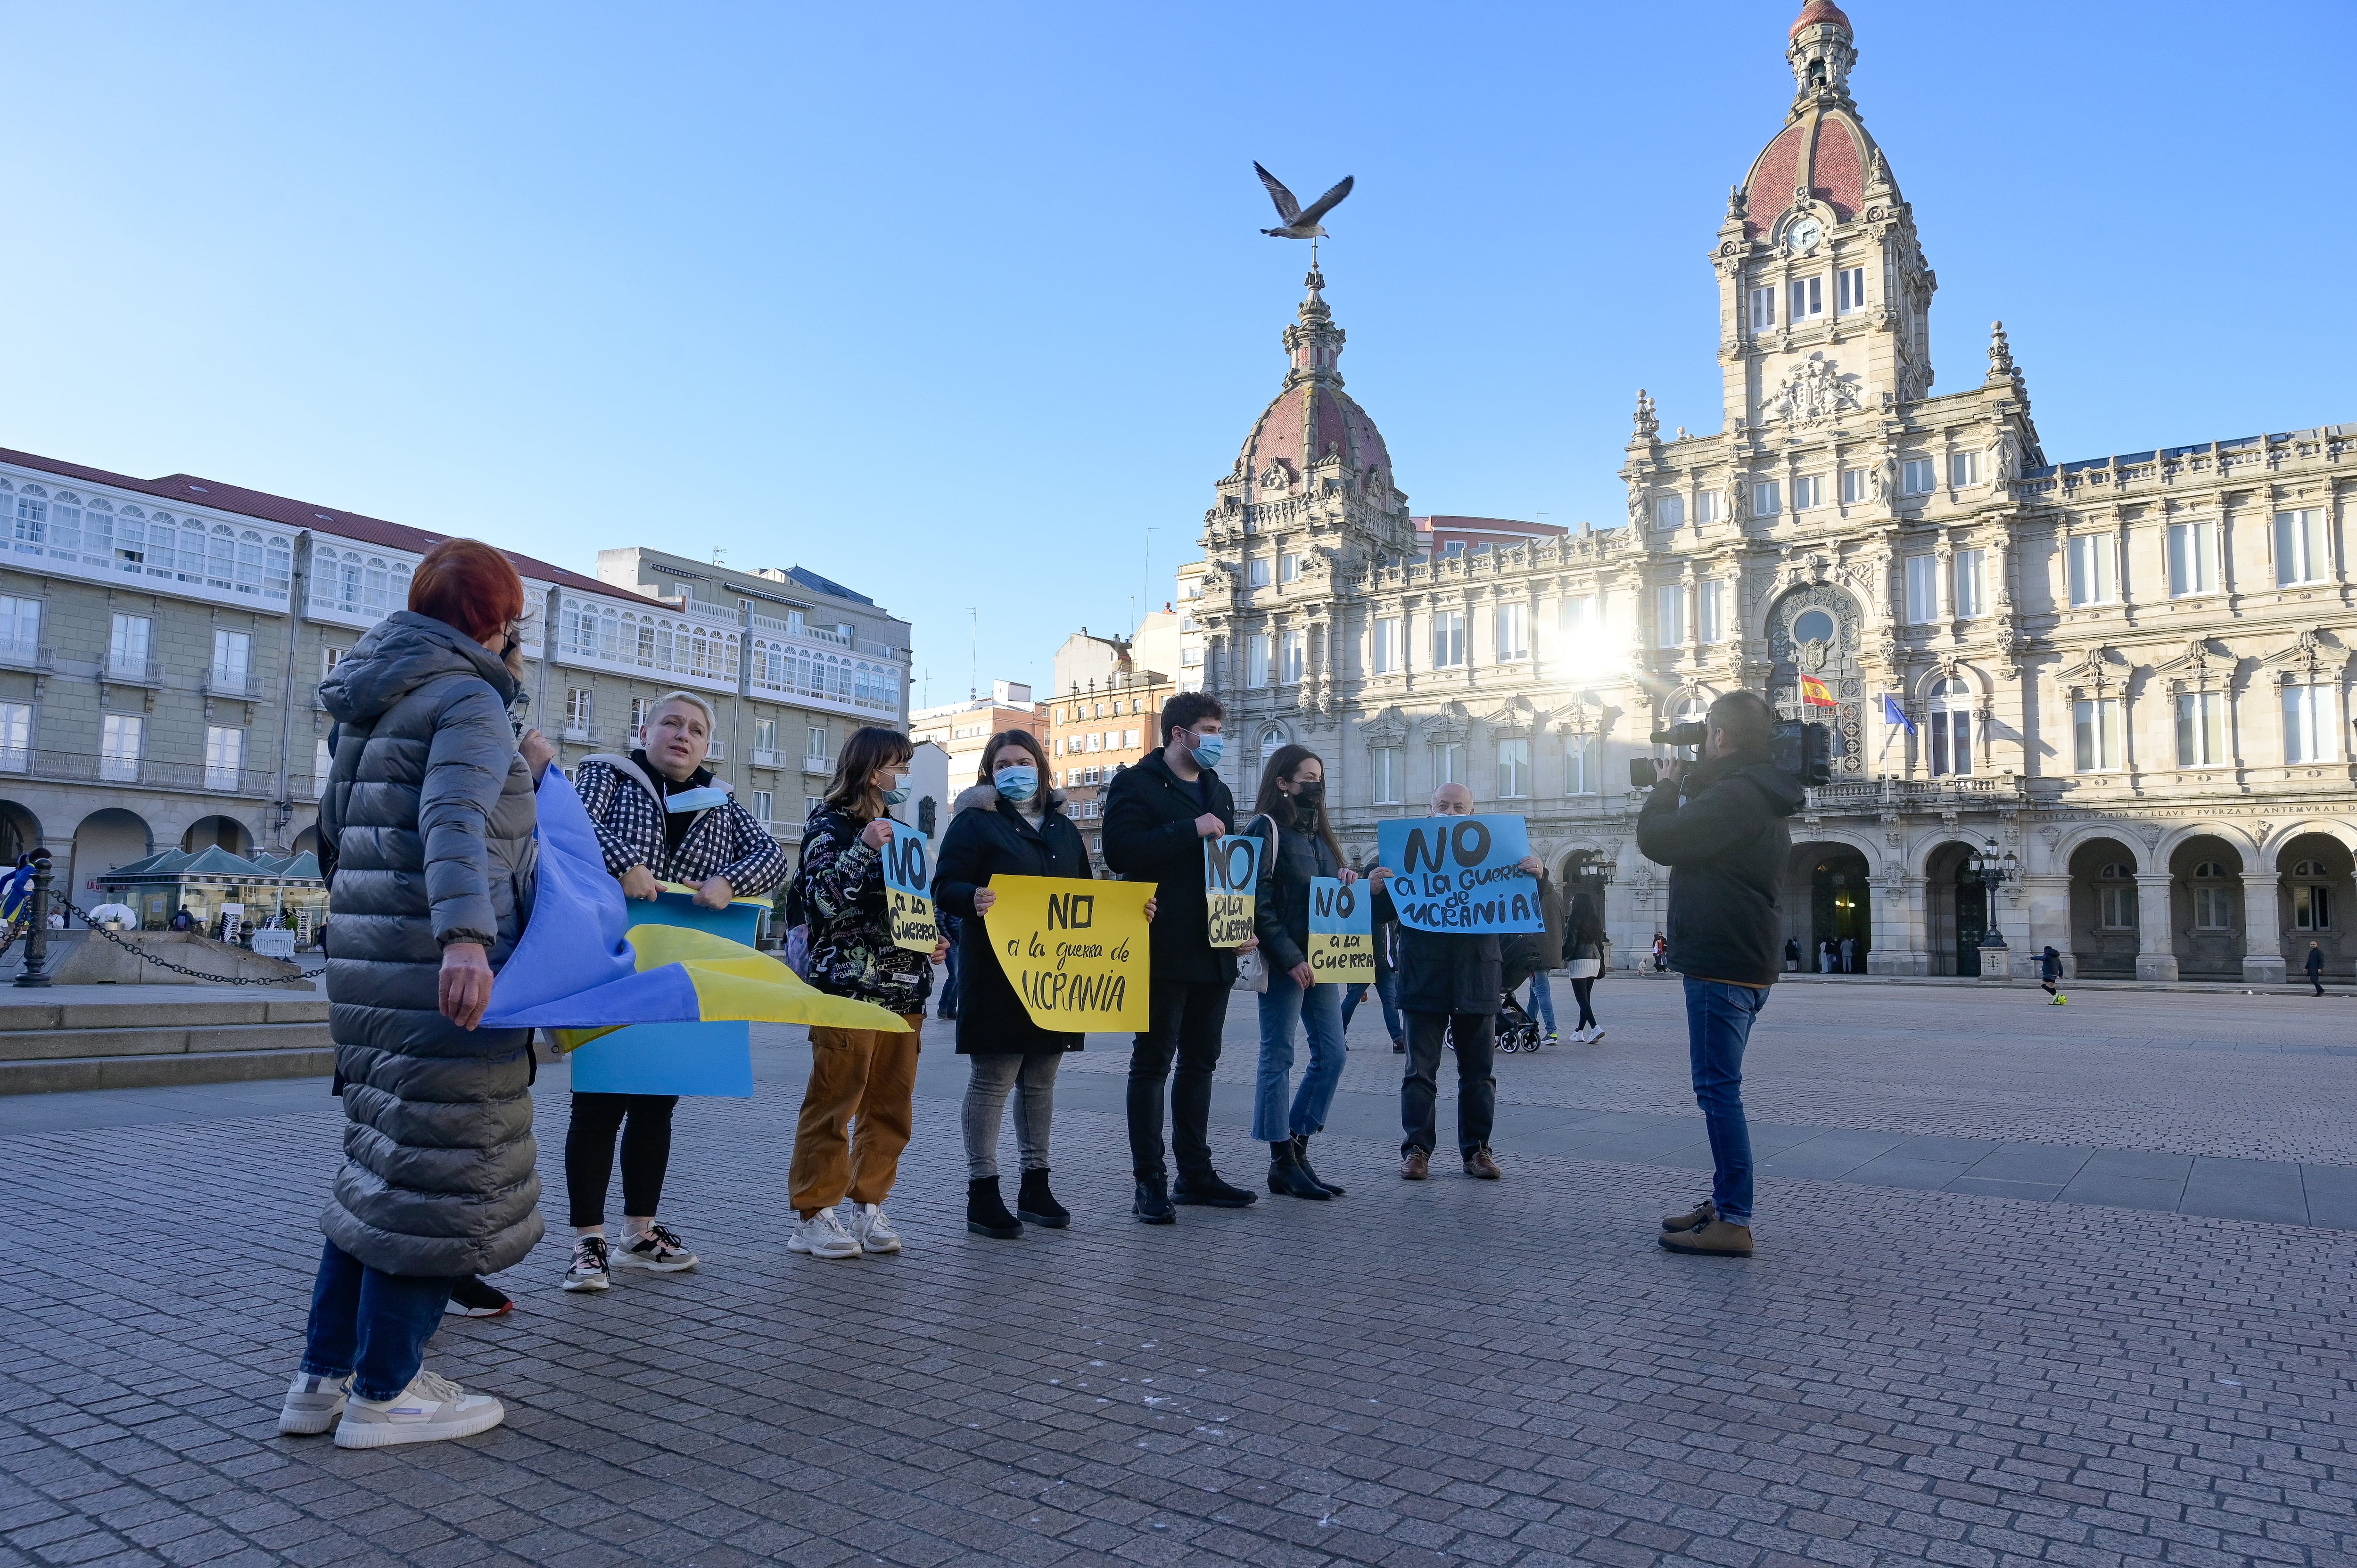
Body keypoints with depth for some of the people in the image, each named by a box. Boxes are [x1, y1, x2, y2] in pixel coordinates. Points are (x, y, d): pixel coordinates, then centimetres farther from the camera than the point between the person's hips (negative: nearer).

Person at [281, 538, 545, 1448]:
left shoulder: (374, 707, 19)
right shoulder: (470, 699, -10)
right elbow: (453, 818, -27)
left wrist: (512, 776, 30)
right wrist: (465, 933, -39)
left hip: (367, 967, 10)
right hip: (440, 973, -10)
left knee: (382, 1168, 18)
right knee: (438, 1174, 0)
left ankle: (322, 1379, 25)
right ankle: (384, 1393, 10)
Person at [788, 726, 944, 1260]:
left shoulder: (898, 829, 20)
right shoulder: (830, 823, -2)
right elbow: (823, 899, -14)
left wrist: (934, 941, 10)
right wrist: (865, 848, -21)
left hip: (904, 988, 7)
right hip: (849, 987, -7)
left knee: (892, 1107, 9)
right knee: (834, 1103, -3)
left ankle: (868, 1205, 20)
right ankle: (814, 1217, 5)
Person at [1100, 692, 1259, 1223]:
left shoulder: (1219, 791, 19)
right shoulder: (1137, 783, -4)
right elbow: (1120, 851, -18)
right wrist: (1191, 830, -20)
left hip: (1215, 952, 8)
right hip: (1162, 952, -7)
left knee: (1200, 1061, 13)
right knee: (1153, 1062, -2)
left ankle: (1196, 1172, 22)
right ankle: (1150, 1182, 4)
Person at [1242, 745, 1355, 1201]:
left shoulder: (1318, 833, 17)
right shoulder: (1266, 828, -7)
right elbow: (1259, 902, -13)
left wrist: (1348, 878, 1)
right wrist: (1290, 957, -18)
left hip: (1319, 958, 8)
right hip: (1284, 961, -8)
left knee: (1333, 1053, 7)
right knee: (1278, 1057, -1)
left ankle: (1298, 1149, 16)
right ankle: (1283, 1163, 6)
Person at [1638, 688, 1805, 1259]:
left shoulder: (1734, 794, -17)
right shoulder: (1760, 795, 16)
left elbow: (1659, 841, -16)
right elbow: (1700, 843, 24)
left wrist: (1666, 789, 1)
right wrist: (1685, 787, 15)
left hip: (1722, 966, -11)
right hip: (1743, 961, 11)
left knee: (1718, 1090, -7)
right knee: (1719, 1089, 17)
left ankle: (1734, 1223, -4)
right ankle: (1723, 1201, 25)